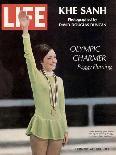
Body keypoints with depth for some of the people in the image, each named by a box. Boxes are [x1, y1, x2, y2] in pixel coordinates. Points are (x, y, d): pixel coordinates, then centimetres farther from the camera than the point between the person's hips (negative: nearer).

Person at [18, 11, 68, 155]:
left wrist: (65, 130, 13)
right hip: (40, 126, -4)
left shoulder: (59, 80, 13)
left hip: (57, 127, 4)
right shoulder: (36, 76, 0)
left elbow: (61, 107, 15)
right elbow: (28, 56, -14)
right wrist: (25, 30, -23)